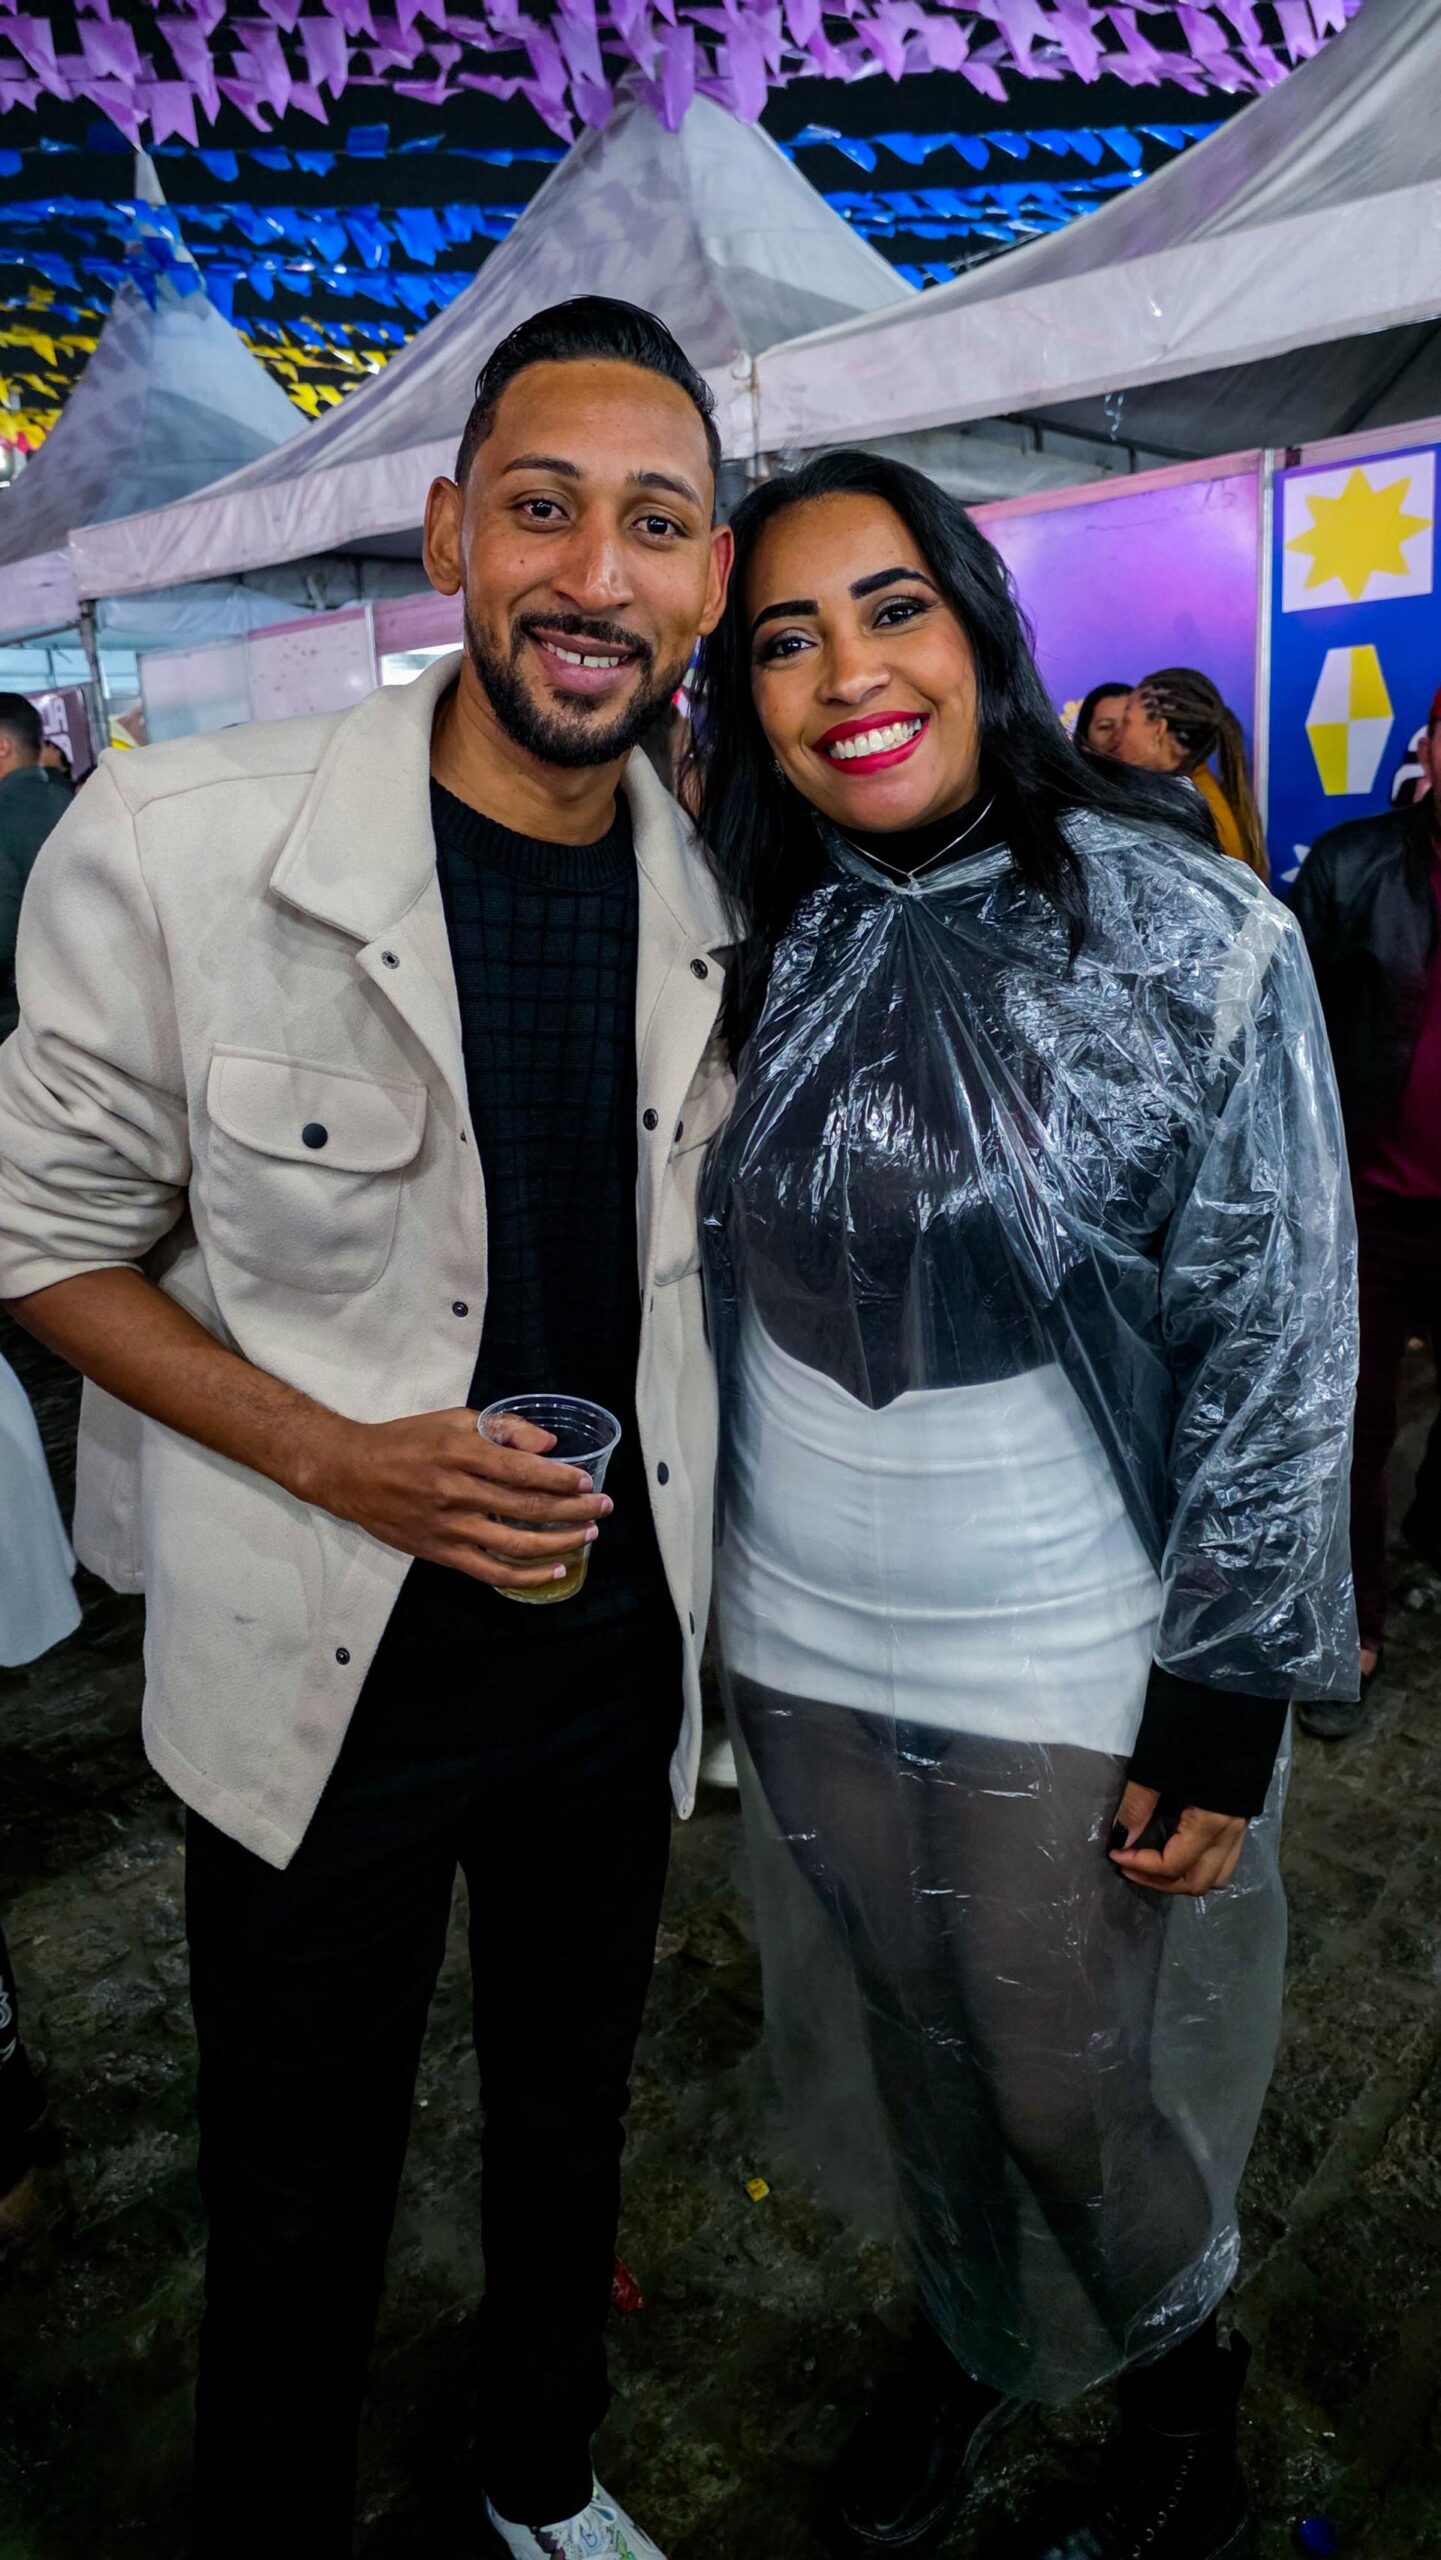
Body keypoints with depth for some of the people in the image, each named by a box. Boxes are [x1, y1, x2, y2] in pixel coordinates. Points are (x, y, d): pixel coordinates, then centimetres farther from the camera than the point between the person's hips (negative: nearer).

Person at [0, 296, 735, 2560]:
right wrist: (336, 1458, -21)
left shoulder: (715, 903, -3)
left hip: (618, 1649, 5)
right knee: (298, 2220, 17)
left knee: (568, 2132, 26)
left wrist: (667, 1526, 2)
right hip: (322, 1670, -4)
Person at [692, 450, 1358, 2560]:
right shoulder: (752, 942, -1)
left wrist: (1223, 1713, -12)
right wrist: (695, 1577, 10)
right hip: (801, 1641, 4)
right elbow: (705, 1281, 8)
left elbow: (1281, 1343, -12)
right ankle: (964, 2333, 52)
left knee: (1070, 2091, 13)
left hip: (1073, 1672, -4)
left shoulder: (1188, 934, -13)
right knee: (909, 2053, 22)